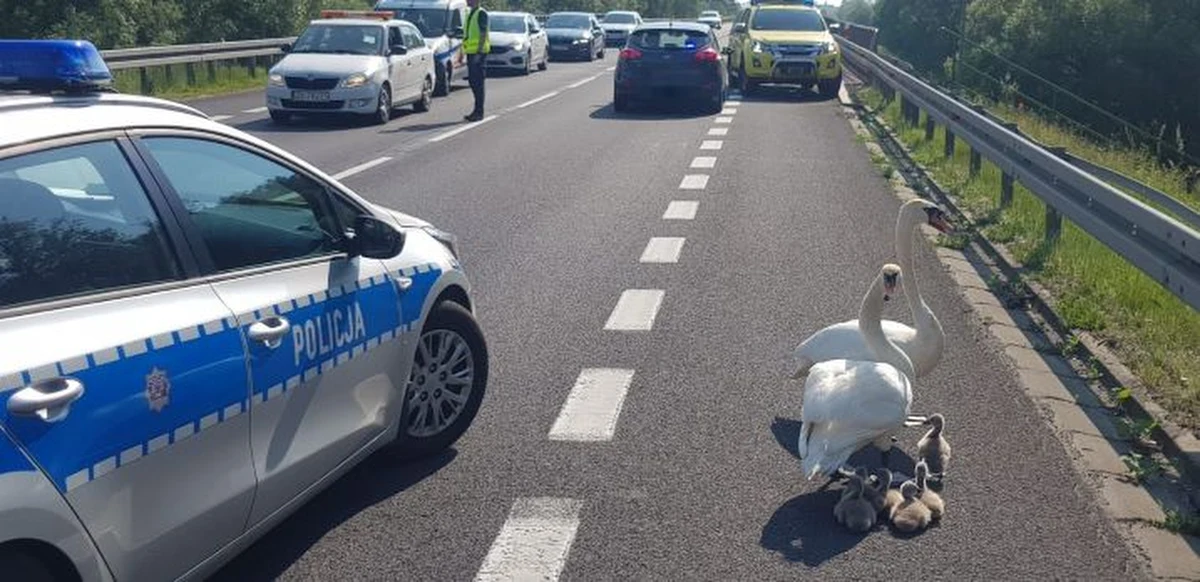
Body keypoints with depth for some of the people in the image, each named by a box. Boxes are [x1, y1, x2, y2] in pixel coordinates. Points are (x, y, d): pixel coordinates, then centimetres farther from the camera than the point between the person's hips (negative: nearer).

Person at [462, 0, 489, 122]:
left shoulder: (481, 13, -9)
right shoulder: (470, 14, 18)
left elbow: (483, 34, -16)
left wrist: (479, 52, -22)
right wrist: (462, 53, 21)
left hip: (478, 52, -9)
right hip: (470, 52, 9)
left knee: (478, 82, -7)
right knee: (472, 81, 11)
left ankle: (479, 112, -3)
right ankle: (477, 110, 19)